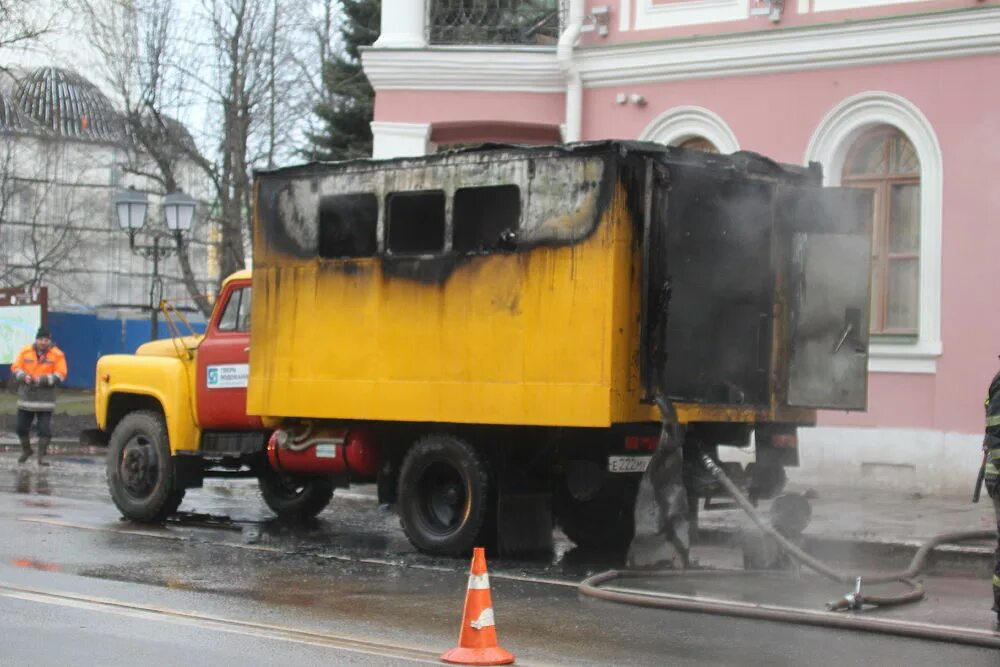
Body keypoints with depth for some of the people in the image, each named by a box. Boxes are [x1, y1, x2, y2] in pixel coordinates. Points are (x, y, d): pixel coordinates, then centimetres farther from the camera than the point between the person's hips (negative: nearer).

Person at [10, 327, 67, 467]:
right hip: (25, 397, 3)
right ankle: (26, 450, 33)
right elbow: (15, 368, 4)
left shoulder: (57, 355, -4)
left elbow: (60, 376, -9)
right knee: (22, 427, 10)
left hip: (45, 400, -3)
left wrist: (43, 380, -21)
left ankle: (41, 456, 3)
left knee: (44, 429, -7)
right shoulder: (25, 351, 3)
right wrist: (24, 377, -17)